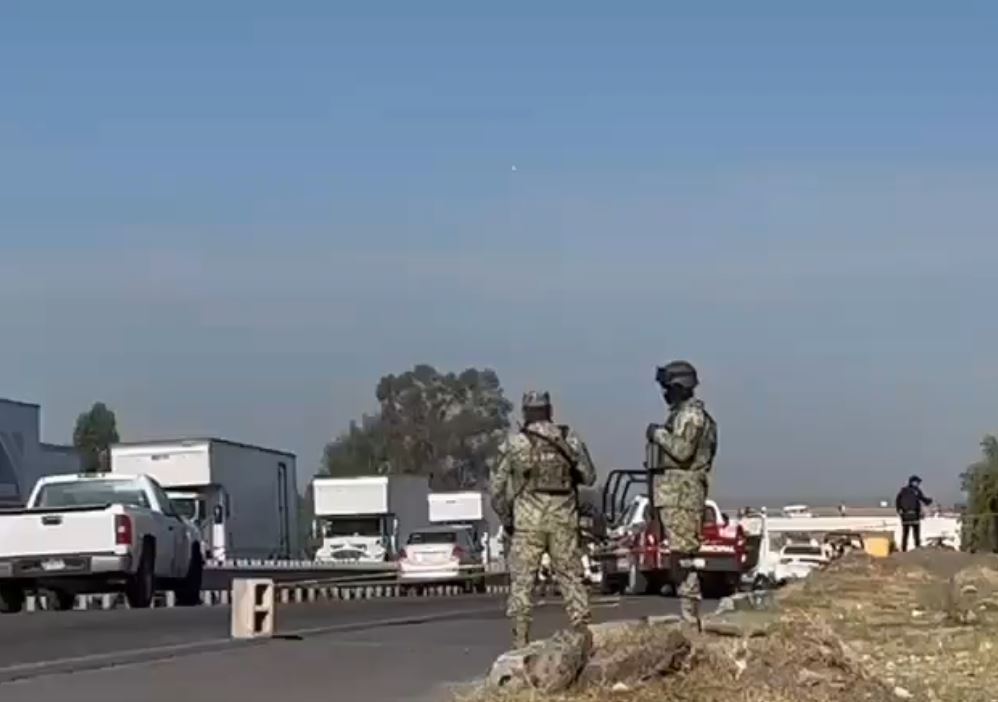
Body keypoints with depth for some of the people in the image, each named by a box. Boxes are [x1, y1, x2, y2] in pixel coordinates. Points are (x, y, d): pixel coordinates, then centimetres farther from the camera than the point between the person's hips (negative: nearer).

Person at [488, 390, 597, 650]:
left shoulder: (514, 442, -2)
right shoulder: (569, 439, 4)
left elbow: (497, 485, -1)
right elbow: (588, 476, 10)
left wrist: (504, 517, 10)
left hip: (528, 518, -2)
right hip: (563, 516, 2)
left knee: (522, 578, 3)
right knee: (570, 574, 10)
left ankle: (521, 637, 0)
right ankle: (582, 629, 5)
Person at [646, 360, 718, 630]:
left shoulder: (691, 414, -11)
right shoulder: (680, 413, 21)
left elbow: (682, 450, -23)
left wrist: (658, 434, -11)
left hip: (682, 494, -10)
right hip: (673, 493, 10)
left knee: (683, 556, -12)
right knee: (679, 555, 10)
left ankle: (690, 618, -13)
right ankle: (688, 617, 12)